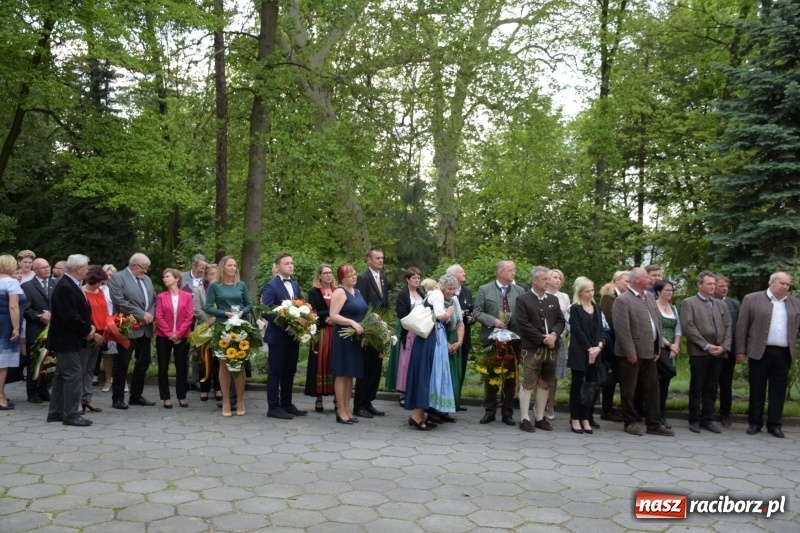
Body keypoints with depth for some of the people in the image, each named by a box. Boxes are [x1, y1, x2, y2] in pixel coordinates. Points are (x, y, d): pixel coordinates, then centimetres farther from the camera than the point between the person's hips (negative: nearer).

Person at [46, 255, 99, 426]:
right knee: (74, 376, -7)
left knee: (62, 376, 15)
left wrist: (91, 329, 3)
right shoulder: (64, 287, -21)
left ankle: (56, 412, 24)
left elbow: (82, 312, 16)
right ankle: (70, 415, 0)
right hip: (66, 340, -11)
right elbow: (70, 316, -27)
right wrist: (88, 330, -14)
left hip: (72, 339, 11)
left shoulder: (71, 285, 13)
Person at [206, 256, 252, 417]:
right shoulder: (214, 286, 0)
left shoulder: (241, 285, 7)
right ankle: (226, 401, 10)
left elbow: (249, 305, 11)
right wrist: (225, 314, -14)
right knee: (224, 364, 4)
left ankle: (240, 401, 10)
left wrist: (242, 312, -9)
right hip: (222, 328, -2)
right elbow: (208, 307, -3)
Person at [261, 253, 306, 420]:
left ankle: (286, 404, 22)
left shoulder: (295, 285, 13)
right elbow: (266, 312, -18)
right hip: (278, 336, -7)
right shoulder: (271, 286, -10)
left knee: (289, 372, 13)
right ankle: (274, 407, 7)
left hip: (293, 335, 7)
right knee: (276, 372, 0)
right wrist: (285, 325, -22)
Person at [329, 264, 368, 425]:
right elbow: (333, 316, -18)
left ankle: (347, 409, 18)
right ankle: (341, 411, 4)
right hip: (343, 338, -8)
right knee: (342, 374, -2)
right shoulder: (339, 292, -9)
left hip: (356, 339, 8)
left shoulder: (357, 292, 15)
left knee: (350, 375, 11)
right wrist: (352, 323, -26)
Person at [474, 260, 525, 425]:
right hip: (492, 338, -1)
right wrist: (493, 321, -16)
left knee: (510, 377, 6)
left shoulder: (520, 291, 5)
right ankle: (490, 411, 18)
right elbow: (477, 312, -3)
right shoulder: (484, 290, 0)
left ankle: (507, 413, 16)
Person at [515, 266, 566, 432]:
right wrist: (542, 339, -14)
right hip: (531, 348, -5)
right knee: (528, 384, -2)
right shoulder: (523, 300, -4)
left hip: (550, 348, 5)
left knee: (544, 384, 10)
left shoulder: (553, 299, 14)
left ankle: (540, 417, 18)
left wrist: (554, 335, -9)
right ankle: (524, 418, 5)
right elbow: (523, 324, -11)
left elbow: (561, 321, 11)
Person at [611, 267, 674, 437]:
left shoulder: (650, 298, 13)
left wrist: (658, 348, 8)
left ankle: (654, 424, 17)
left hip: (649, 352, 7)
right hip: (632, 353, -7)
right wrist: (630, 352, -18)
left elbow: (658, 322, 14)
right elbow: (622, 329, -17)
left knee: (652, 388, 10)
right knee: (629, 390, 4)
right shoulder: (623, 300, -12)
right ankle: (630, 423, 15)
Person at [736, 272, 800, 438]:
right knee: (757, 389, 5)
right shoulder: (752, 299, 0)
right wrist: (741, 350, -4)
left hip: (784, 353, 3)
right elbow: (742, 326, -1)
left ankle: (775, 424, 14)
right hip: (760, 352, -3)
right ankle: (754, 422, 14)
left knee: (779, 389, 6)